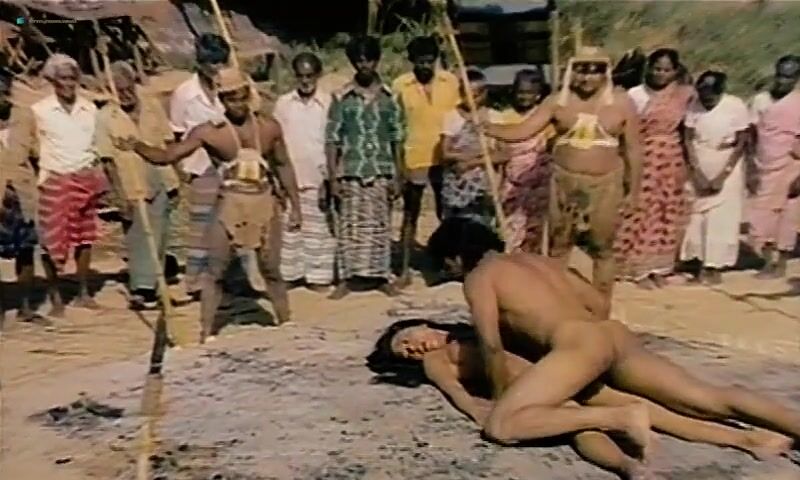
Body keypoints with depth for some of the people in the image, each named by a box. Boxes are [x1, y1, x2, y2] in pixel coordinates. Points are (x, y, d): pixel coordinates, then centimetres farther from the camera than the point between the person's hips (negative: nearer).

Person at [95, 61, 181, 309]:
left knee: (159, 237, 13)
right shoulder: (105, 117, -8)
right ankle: (143, 289, 4)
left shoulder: (153, 106, 1)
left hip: (161, 182, 4)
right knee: (141, 240, -2)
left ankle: (150, 287, 27)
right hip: (133, 188, -4)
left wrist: (173, 181, 5)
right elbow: (108, 160, -9)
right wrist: (122, 195, -13)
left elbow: (168, 143, 7)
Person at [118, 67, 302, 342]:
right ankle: (206, 333, 10)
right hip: (230, 206, -1)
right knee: (215, 272, 1)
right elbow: (167, 156, -7)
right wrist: (136, 147, -25)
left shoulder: (269, 128, 2)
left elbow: (283, 166, 12)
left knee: (272, 271, 11)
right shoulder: (209, 133, -6)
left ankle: (285, 325, 26)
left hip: (264, 205, 2)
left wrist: (295, 205, 10)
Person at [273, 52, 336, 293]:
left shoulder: (328, 103, -2)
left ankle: (319, 276, 12)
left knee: (319, 230, 4)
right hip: (288, 179, 2)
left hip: (318, 179, -2)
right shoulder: (283, 103, 5)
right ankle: (290, 273, 19)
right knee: (288, 229, 9)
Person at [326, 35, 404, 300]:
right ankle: (346, 278, 10)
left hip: (382, 172, 1)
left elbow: (397, 140, 7)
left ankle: (382, 276, 16)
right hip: (350, 173, -1)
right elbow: (332, 140, 0)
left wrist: (397, 177, 3)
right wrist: (332, 178, -5)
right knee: (349, 226, 1)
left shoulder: (389, 97, 5)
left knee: (380, 226, 6)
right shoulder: (342, 97, 1)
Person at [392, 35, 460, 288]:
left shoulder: (451, 81, 0)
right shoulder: (400, 85, -6)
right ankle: (405, 270, 13)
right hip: (413, 160, -2)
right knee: (410, 216, 6)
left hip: (444, 158, 2)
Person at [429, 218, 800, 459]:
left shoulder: (478, 278, 7)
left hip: (580, 345, -9)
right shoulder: (539, 260, 27)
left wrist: (500, 395, 8)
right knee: (711, 400, 8)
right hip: (616, 337, 9)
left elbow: (491, 345, -5)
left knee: (500, 427, -14)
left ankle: (621, 418, -19)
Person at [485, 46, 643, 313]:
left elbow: (633, 149, 1)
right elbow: (522, 131, -5)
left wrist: (633, 188, 0)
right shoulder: (559, 101, 0)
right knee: (558, 246, 9)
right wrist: (485, 128, -17)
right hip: (565, 181, 2)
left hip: (604, 184, -1)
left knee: (603, 249, 8)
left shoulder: (621, 103, -2)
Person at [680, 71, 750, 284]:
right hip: (699, 171, 3)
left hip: (727, 170, -3)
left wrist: (723, 174, -14)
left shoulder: (736, 106, -12)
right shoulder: (695, 106, -5)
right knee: (698, 217, 3)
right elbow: (689, 139, -3)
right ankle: (703, 264, 12)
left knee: (722, 219, -2)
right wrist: (696, 171, -13)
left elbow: (742, 143, -9)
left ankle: (715, 266, 6)